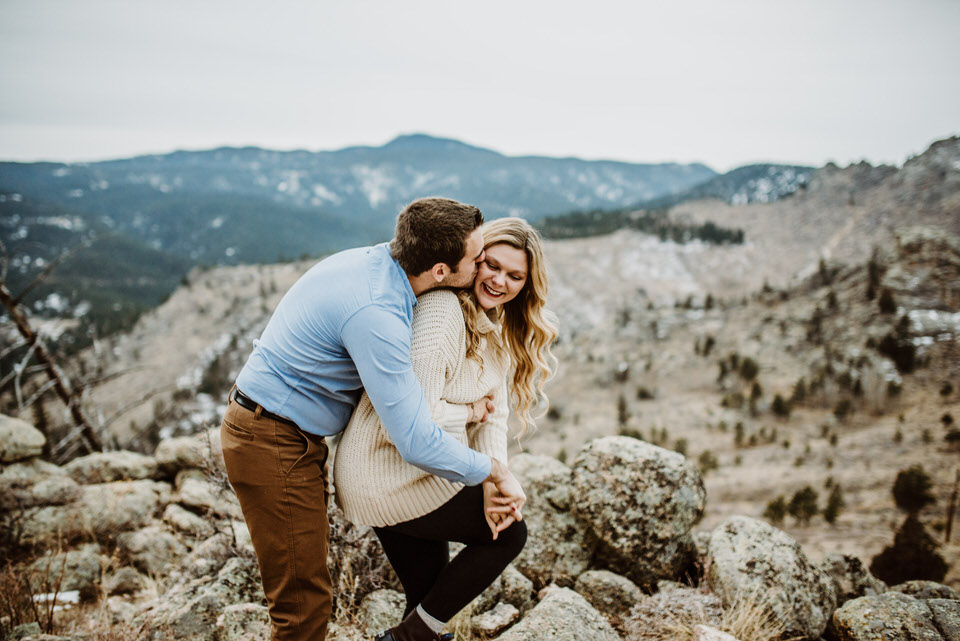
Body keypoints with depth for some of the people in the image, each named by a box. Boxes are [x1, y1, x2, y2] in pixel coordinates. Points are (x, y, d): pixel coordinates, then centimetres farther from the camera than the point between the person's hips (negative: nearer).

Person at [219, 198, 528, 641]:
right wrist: (496, 472, -16)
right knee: (304, 599, 0)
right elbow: (416, 443, -31)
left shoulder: (379, 258, -2)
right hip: (275, 446, -10)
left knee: (313, 551, 23)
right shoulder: (376, 314, -31)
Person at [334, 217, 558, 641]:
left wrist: (493, 481, -11)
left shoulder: (500, 330, 8)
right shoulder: (442, 309, -23)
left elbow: (494, 413, 3)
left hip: (419, 472, 9)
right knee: (508, 534, 2)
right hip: (388, 475, -9)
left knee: (431, 596, 19)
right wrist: (470, 410, -11)